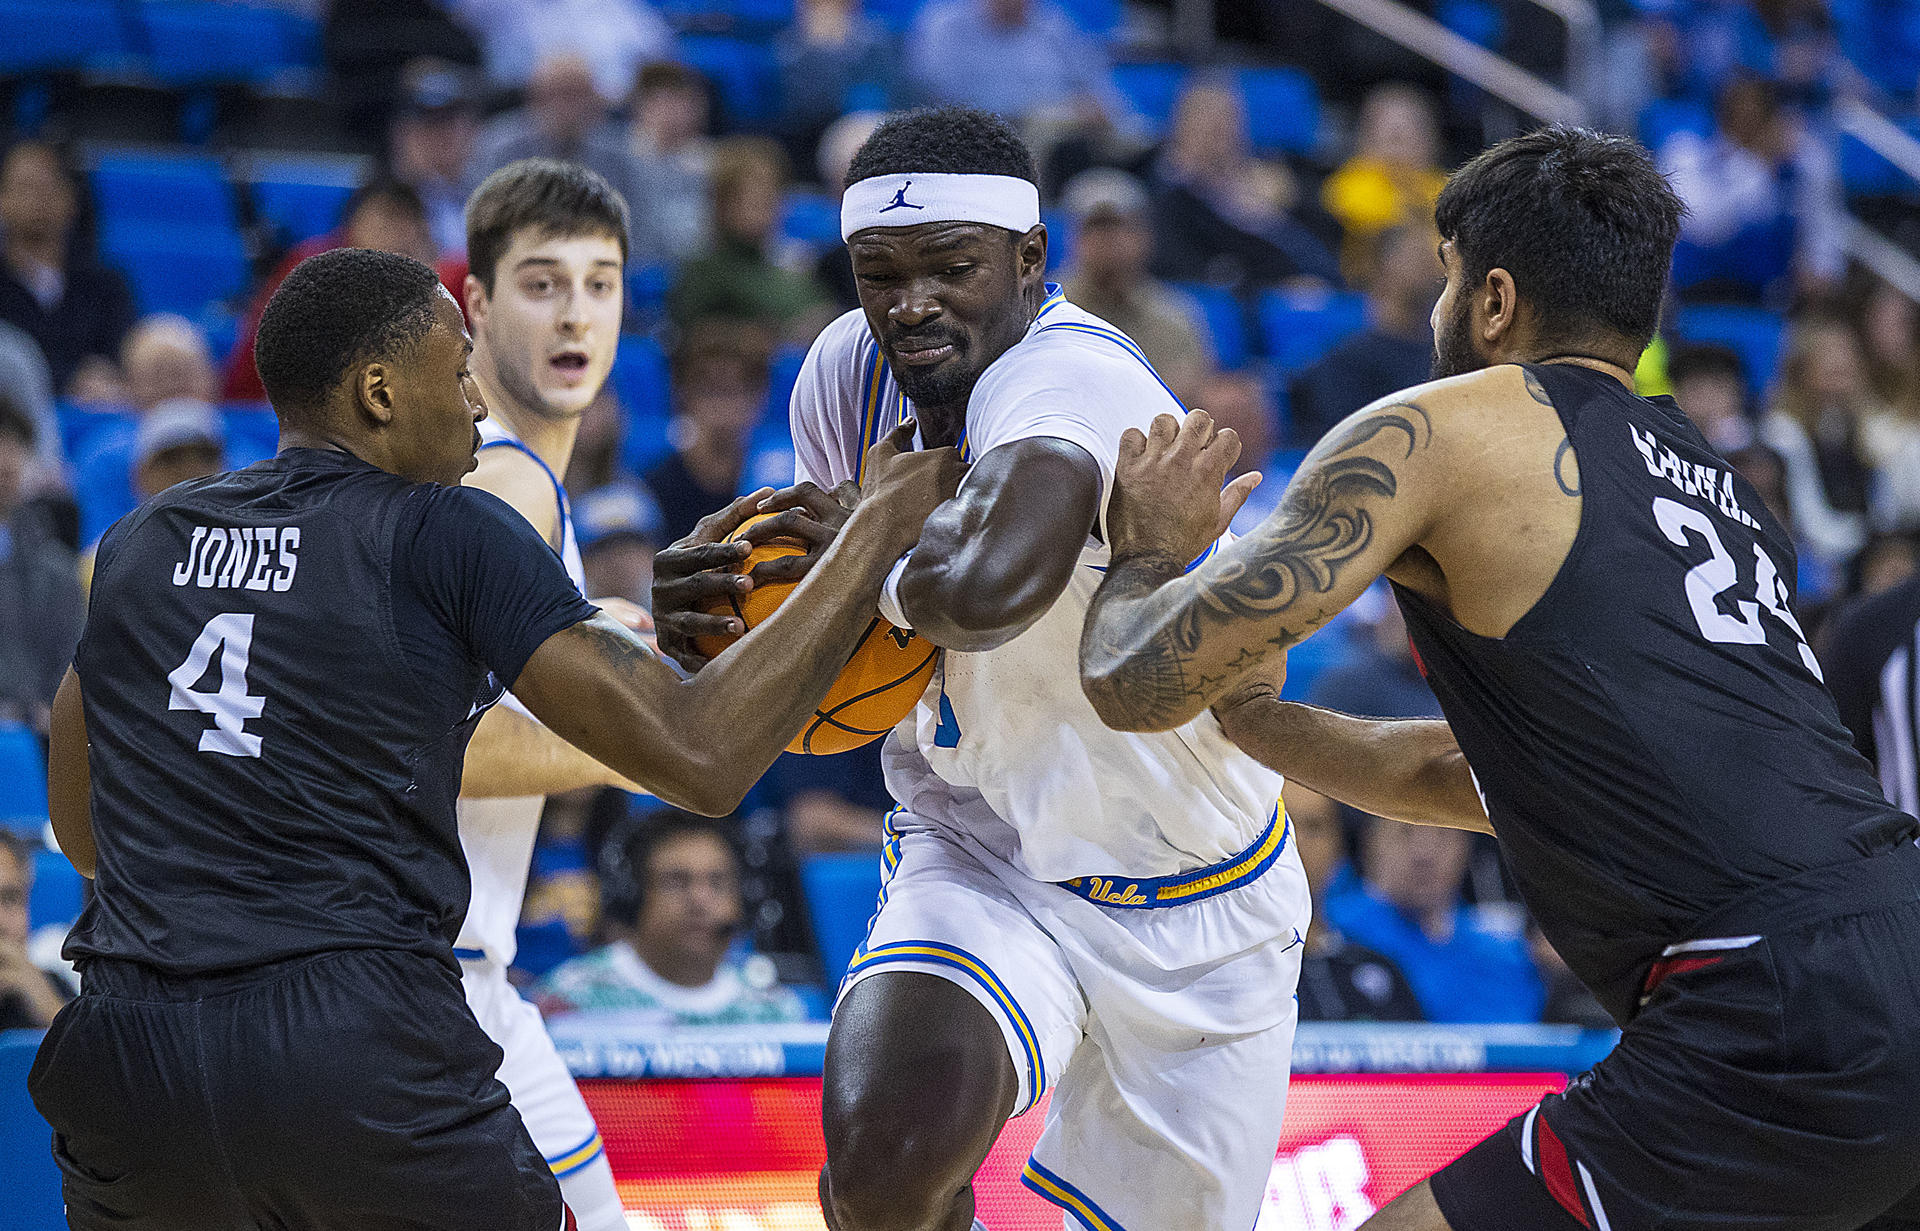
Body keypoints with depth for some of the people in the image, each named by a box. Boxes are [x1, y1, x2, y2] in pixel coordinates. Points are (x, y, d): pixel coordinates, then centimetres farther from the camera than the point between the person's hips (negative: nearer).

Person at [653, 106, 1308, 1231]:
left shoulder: (1071, 377, -29)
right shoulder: (849, 371, -7)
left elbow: (986, 589, -52)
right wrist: (719, 629, -15)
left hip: (1195, 909, -3)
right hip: (979, 865, 3)